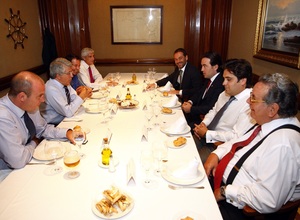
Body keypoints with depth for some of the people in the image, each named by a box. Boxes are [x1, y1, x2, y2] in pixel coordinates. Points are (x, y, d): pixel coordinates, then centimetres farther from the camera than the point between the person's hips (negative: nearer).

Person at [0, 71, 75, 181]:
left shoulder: (28, 105, -9)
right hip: (10, 173, -6)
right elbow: (18, 161, -29)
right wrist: (34, 144, -10)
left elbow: (43, 128, 7)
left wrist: (67, 132, -9)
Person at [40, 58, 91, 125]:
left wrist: (85, 95, -13)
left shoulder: (64, 83, -2)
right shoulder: (51, 89, -25)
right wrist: (81, 97, -21)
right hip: (55, 125, -7)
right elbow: (68, 112, -26)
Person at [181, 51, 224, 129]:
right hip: (198, 114, 9)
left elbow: (211, 109, -24)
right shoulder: (208, 79, 6)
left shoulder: (221, 83, -22)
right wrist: (190, 102, 0)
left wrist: (191, 109, -16)